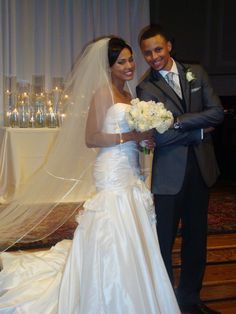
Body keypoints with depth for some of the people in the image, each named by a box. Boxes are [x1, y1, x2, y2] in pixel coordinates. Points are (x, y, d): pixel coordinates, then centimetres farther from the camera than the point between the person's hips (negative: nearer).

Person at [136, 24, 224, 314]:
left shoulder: (196, 72, 6)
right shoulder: (146, 88, -7)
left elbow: (217, 112, -4)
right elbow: (159, 136, -15)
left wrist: (181, 121, -15)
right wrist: (199, 131, -9)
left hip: (200, 168, 4)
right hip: (168, 173, -4)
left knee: (196, 237, 16)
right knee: (163, 240, 6)